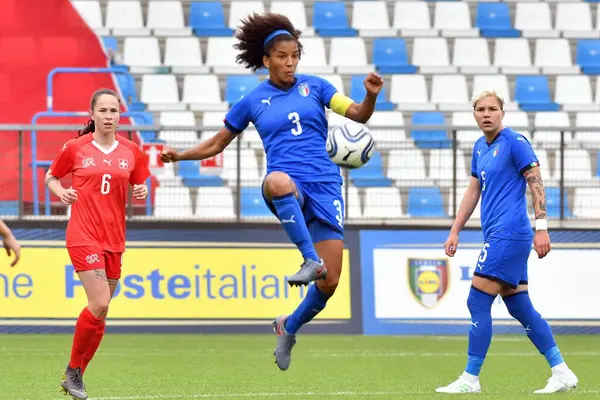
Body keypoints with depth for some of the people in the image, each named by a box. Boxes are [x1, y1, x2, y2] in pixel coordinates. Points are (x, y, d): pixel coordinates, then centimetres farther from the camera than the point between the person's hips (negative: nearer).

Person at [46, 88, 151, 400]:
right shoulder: (76, 148, -1)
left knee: (99, 312, 6)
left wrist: (141, 192, -4)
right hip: (84, 236, -4)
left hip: (114, 239, 4)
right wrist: (61, 192, -8)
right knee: (100, 305, -17)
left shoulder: (131, 151, 7)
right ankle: (74, 371, -1)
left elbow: (139, 186, 18)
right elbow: (51, 176, 12)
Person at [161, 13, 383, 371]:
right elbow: (216, 145, 20)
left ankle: (289, 327, 24)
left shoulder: (314, 86, 11)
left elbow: (358, 115, 3)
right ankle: (311, 259, -40)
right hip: (288, 186, -2)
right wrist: (180, 155, 6)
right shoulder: (253, 102, 10)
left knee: (329, 283, -5)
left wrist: (371, 97, -17)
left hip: (325, 186, 2)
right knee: (279, 181, -44)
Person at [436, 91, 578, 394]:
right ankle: (561, 372, 10)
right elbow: (473, 192, 23)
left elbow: (536, 184, -11)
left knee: (477, 303, -9)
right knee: (519, 308, 8)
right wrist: (455, 231, 21)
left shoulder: (515, 142, -8)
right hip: (498, 236, 9)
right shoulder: (480, 147, 17)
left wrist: (541, 227, -17)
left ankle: (470, 379, -5)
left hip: (508, 234, -9)